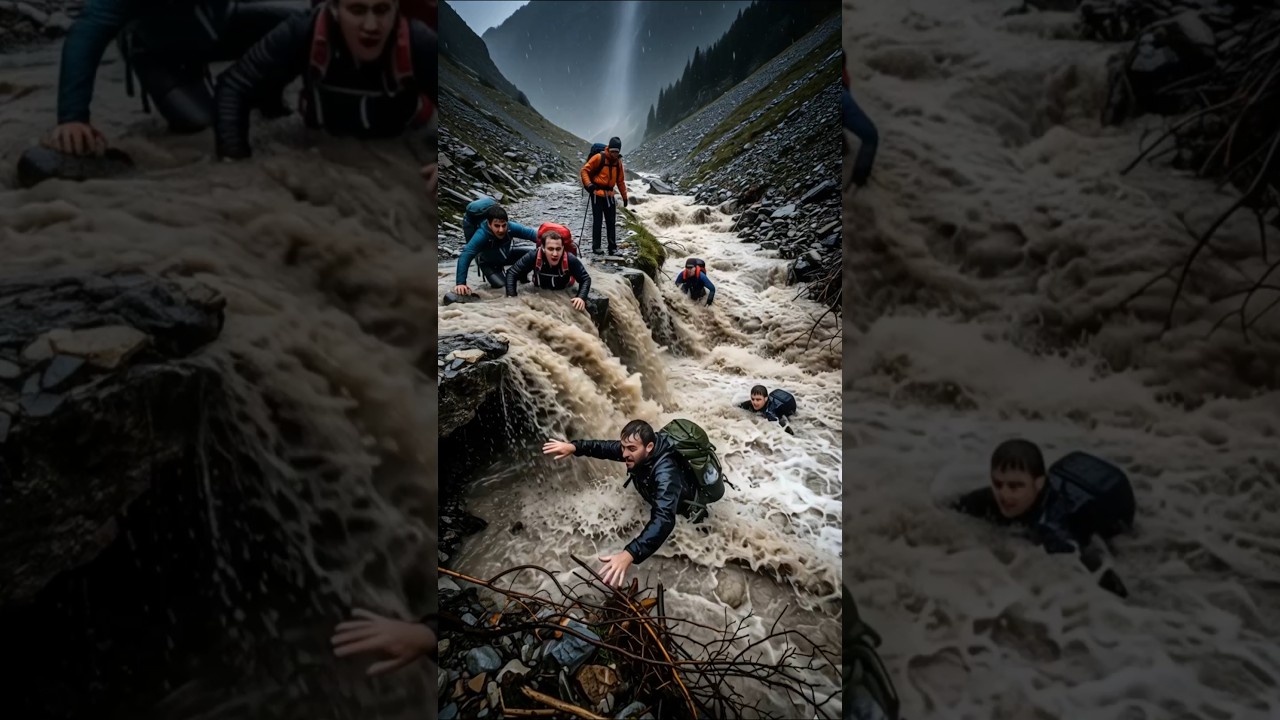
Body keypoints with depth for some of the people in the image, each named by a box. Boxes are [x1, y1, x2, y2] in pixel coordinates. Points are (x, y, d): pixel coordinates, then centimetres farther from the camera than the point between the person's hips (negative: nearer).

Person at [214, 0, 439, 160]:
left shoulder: (420, 43, -44)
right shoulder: (302, 33, -40)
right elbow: (234, 88, -29)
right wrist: (234, 159, -40)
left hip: (400, 140, 0)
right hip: (325, 136, 0)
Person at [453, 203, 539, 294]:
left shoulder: (511, 227, -32)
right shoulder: (481, 235, -42)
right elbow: (465, 256, -49)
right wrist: (461, 283, -57)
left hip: (506, 255, 4)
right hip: (488, 263, -4)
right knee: (501, 284, -24)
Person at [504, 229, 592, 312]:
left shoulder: (571, 260, -40)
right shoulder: (533, 257, -39)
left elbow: (585, 279, -27)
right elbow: (511, 273, -28)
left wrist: (581, 297, -46)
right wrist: (511, 297, -40)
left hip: (564, 292, 0)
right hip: (539, 291, 0)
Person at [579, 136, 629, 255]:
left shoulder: (618, 162, 8)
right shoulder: (599, 158, -10)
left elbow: (620, 181, 16)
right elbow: (585, 170, -8)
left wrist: (624, 196, 16)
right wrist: (588, 184, -23)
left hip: (609, 195, 6)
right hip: (597, 194, -6)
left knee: (611, 222, 6)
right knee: (597, 220, -5)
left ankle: (613, 248, 9)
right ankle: (596, 247, 1)